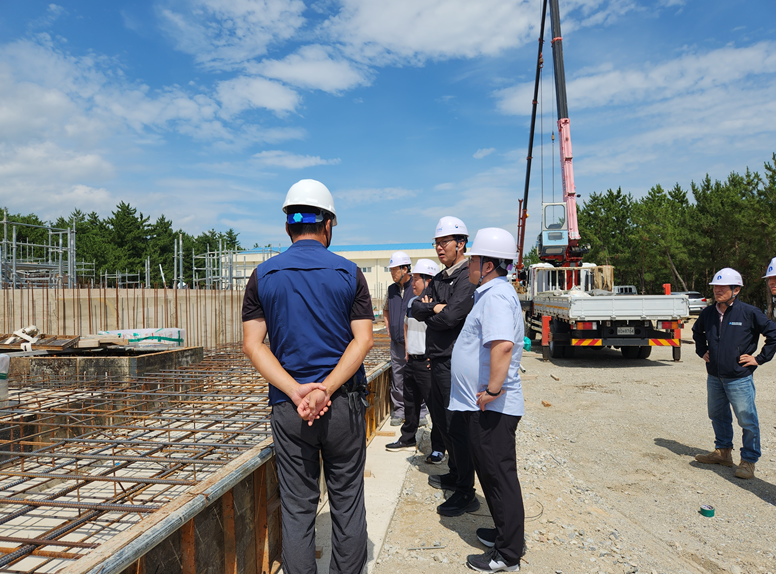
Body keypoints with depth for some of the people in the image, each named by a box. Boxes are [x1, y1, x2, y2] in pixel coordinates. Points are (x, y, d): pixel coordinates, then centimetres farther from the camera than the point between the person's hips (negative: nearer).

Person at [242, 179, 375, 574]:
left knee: (297, 507, 10)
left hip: (288, 407, 1)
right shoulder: (349, 273, -1)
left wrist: (295, 391, -12)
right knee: (347, 500, 14)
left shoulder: (263, 275, 1)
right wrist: (326, 389, -14)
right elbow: (362, 340, -8)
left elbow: (252, 345, -5)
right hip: (344, 402, 0)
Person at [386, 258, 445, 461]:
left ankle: (439, 448, 12)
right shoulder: (412, 302, 10)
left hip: (428, 363, -8)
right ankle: (407, 440, 34)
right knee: (410, 403, 19)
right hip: (411, 361, 8)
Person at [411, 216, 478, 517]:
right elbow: (416, 308, 8)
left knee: (458, 425, -5)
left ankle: (466, 494, 5)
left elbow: (450, 317, -23)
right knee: (441, 420, 19)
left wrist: (430, 315, -3)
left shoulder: (468, 277, -14)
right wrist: (433, 307, -12)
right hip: (438, 359, 10)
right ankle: (455, 474, 36)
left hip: (456, 362, -10)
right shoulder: (440, 278, 16)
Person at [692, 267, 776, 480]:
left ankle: (749, 460, 15)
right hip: (714, 378, 6)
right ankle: (723, 451, 33)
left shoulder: (749, 313, -12)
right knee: (718, 416, 17)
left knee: (748, 421, 1)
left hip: (739, 379, -5)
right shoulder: (708, 313, 3)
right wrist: (702, 351, 15)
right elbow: (697, 331, 25)